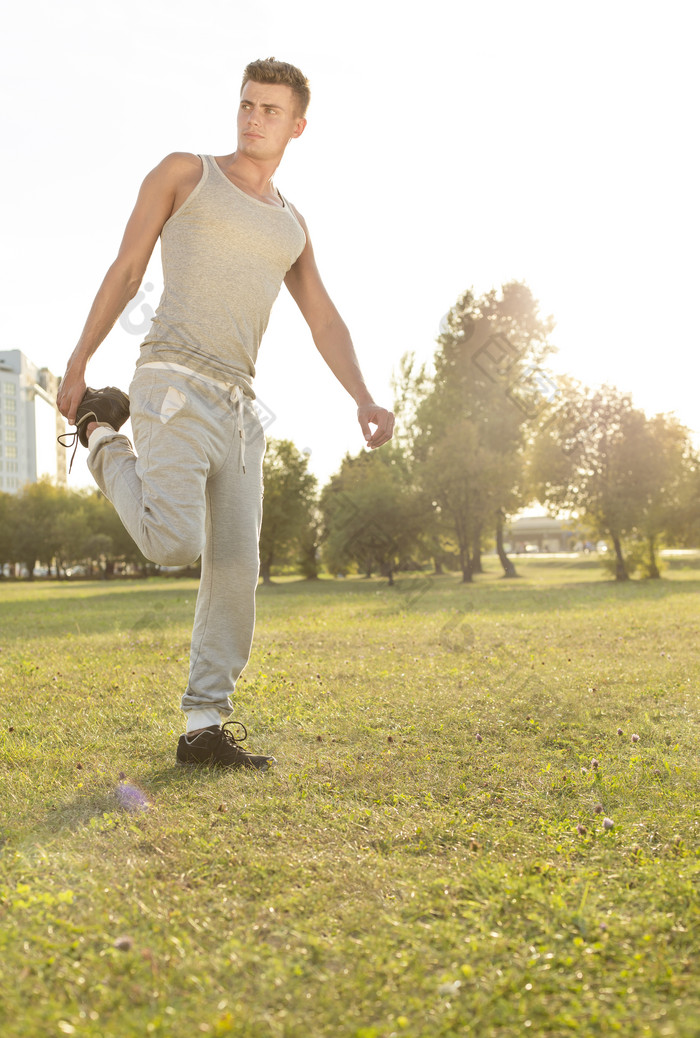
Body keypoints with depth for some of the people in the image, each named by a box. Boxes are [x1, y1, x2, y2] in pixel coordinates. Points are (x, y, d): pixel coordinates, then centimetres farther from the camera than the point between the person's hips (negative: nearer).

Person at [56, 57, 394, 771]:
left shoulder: (291, 224, 22)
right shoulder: (184, 173, 10)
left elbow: (324, 322, 16)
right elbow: (125, 270, 8)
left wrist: (363, 399, 0)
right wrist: (77, 363, 4)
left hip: (236, 404, 5)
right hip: (174, 383, -5)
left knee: (236, 567, -2)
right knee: (175, 543, -22)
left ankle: (204, 729, 6)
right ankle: (105, 442, 8)